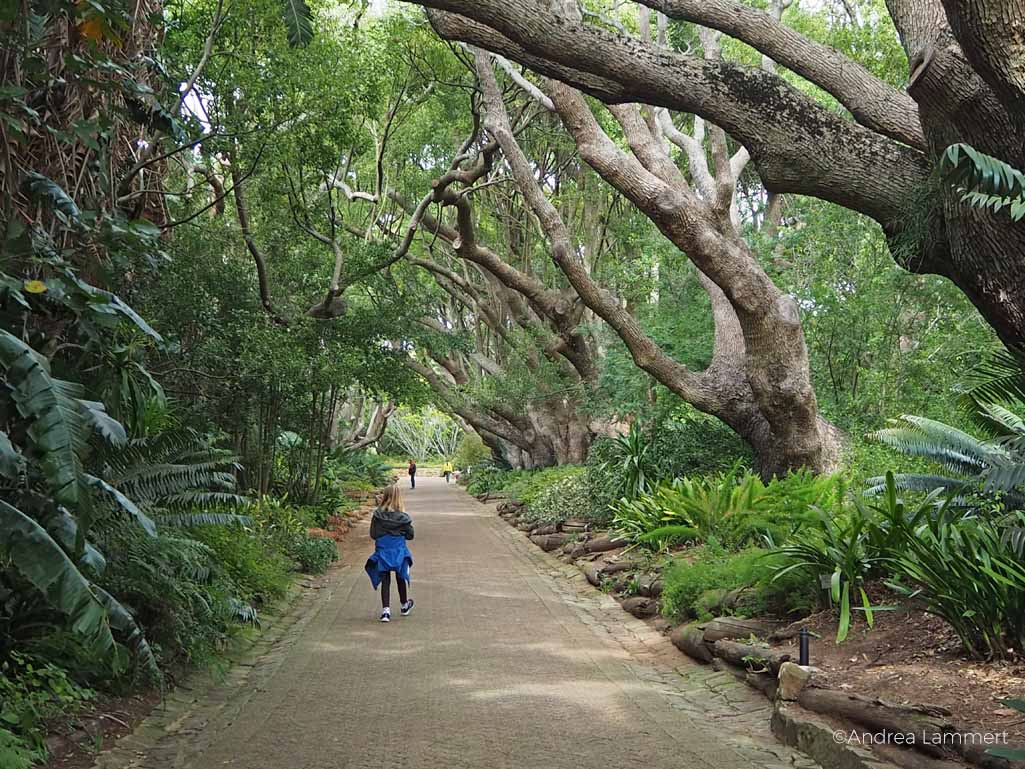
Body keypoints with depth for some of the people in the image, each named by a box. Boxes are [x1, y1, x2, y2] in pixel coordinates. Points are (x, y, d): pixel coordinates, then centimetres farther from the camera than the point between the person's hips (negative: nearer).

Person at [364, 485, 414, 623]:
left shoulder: (377, 515, -9)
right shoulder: (403, 517, -10)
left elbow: (373, 534, -6)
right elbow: (410, 535, -4)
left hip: (382, 552, 0)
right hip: (399, 552, 0)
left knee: (385, 580, 7)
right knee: (400, 578, 19)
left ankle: (385, 610, -3)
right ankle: (404, 606, 36)